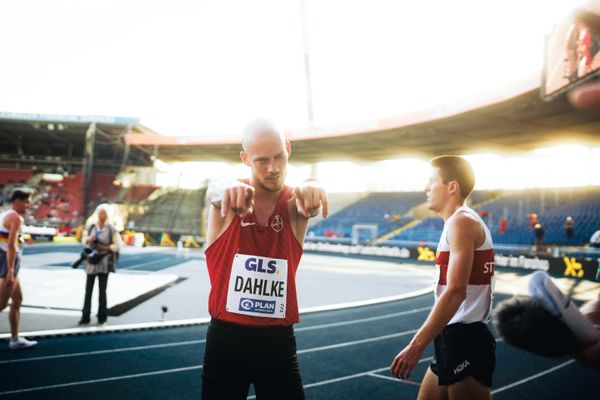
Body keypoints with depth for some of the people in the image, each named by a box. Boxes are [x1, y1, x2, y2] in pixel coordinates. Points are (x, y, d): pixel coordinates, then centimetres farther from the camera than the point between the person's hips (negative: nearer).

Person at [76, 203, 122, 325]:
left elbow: (118, 245, -4)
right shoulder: (91, 227, 7)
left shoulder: (111, 229, -3)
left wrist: (104, 248, -14)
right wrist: (88, 239, -8)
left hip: (104, 262, -3)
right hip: (91, 260, 3)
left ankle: (102, 317, 11)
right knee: (88, 289, 4)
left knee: (102, 290, 2)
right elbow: (83, 240, 14)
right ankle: (85, 316, 10)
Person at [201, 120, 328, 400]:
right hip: (226, 338, 0)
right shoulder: (228, 200, -5)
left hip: (278, 340, 1)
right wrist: (226, 189, -55)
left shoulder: (293, 204, -3)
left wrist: (310, 189, -53)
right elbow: (214, 191, -30)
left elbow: (306, 204, -27)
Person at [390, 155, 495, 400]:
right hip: (454, 337, 10)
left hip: (464, 341, -10)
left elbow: (455, 291, -24)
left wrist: (416, 345, -25)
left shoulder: (461, 222, -15)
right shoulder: (460, 222, 16)